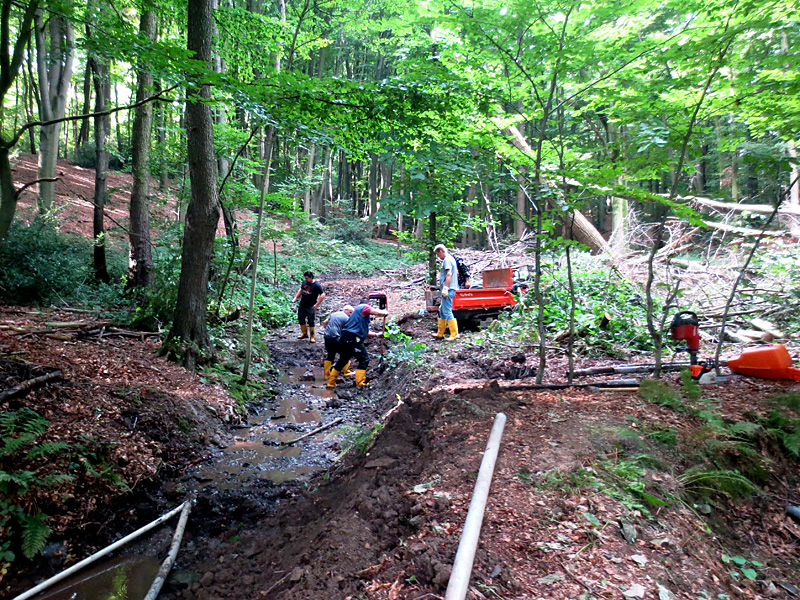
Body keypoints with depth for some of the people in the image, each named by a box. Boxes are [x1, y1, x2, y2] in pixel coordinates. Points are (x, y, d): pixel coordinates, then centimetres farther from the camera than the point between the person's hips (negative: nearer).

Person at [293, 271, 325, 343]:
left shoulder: (316, 285, -14)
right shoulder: (304, 282, 5)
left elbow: (322, 295, -16)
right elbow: (301, 290, 22)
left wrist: (316, 305, -20)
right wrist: (296, 297, 12)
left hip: (310, 307, -7)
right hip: (302, 305, 7)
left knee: (311, 322, -2)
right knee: (301, 320, 14)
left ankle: (312, 337, 9)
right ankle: (304, 333, 32)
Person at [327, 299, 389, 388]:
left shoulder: (357, 310, 28)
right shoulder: (364, 307, 2)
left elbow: (366, 332, 31)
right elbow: (379, 313, -10)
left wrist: (377, 334, 33)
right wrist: (385, 312, 10)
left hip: (344, 338, 10)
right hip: (352, 339, -10)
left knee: (343, 360, 21)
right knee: (364, 359, 1)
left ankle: (331, 383, 26)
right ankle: (360, 383, -3)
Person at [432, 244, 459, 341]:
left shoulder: (447, 260, -11)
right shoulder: (451, 258, 21)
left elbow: (449, 274, -21)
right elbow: (456, 273, 29)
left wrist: (445, 288, -24)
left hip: (448, 290, -11)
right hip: (450, 289, 11)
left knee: (447, 312, -9)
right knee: (442, 311, 15)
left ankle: (454, 334, -6)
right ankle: (440, 333, 21)